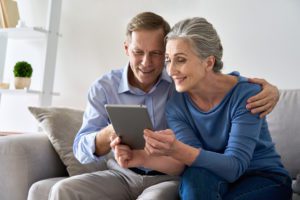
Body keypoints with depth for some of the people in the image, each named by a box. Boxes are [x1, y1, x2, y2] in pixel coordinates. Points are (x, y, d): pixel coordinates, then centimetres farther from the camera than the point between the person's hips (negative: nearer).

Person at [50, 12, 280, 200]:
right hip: (121, 175, 2)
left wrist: (266, 86, -25)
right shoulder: (103, 88, -4)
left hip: (169, 178, -2)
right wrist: (109, 134, -32)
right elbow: (82, 150, -9)